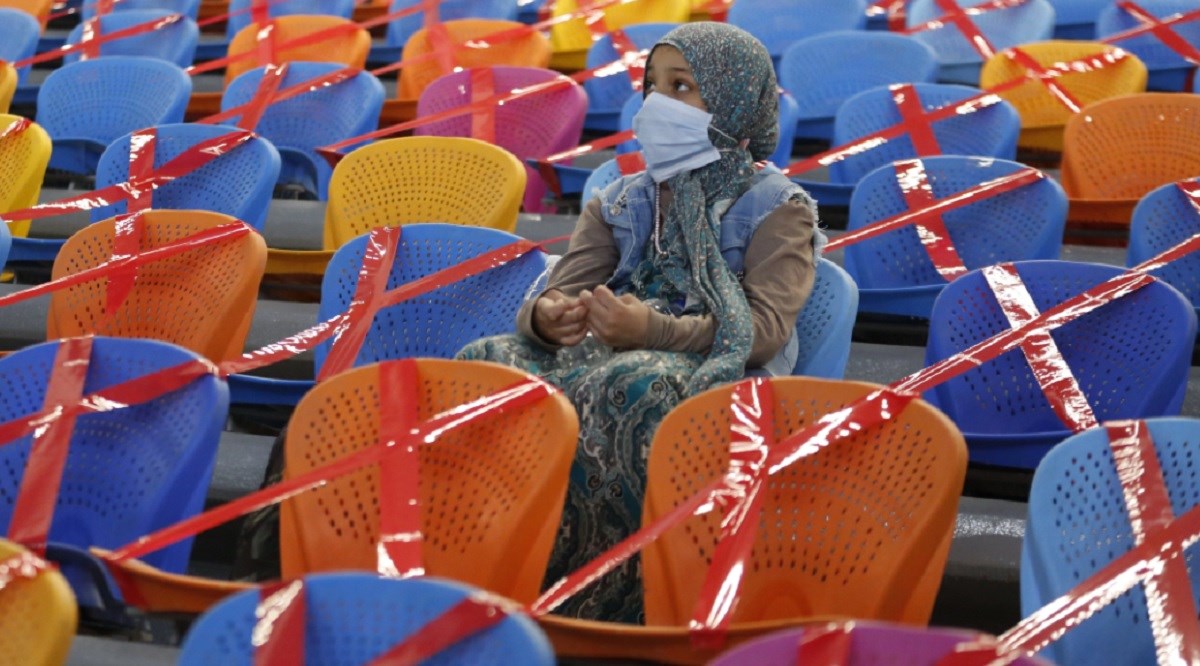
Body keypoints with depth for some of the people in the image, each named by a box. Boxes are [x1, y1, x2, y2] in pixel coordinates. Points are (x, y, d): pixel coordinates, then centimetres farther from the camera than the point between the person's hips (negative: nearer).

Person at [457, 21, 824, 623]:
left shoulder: (776, 208, 5)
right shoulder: (622, 202, 21)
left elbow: (764, 330, -9)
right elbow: (559, 293, 10)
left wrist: (654, 330, -26)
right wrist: (546, 317, -17)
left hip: (715, 372, -5)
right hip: (616, 351, 5)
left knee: (631, 386, -39)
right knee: (486, 361, -24)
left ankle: (593, 599, -32)